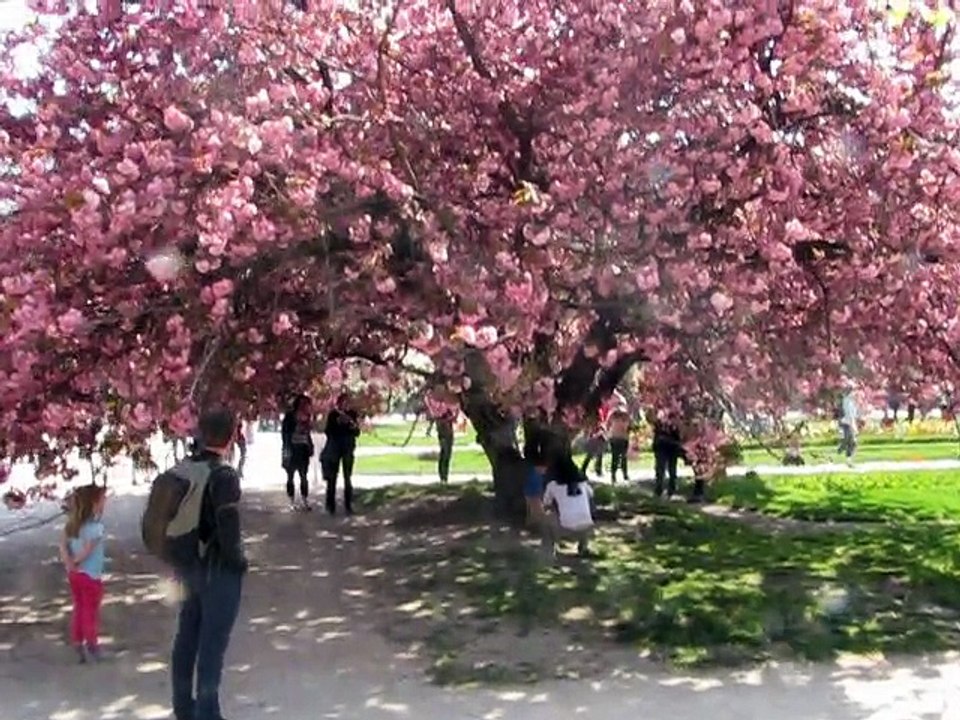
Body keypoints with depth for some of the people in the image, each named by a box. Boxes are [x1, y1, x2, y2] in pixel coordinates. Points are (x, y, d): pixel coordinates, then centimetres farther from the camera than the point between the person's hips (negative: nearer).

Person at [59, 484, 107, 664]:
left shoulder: (73, 522, 2)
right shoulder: (95, 526, -22)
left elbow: (63, 544, -5)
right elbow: (87, 551, -24)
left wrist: (69, 563, -12)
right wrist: (75, 562, -8)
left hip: (74, 574, 7)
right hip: (91, 575, -7)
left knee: (79, 609, 17)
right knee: (91, 612, 8)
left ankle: (78, 645, 23)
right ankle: (92, 646, 18)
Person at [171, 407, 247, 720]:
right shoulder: (224, 475, -21)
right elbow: (228, 530, -23)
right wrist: (240, 563, -7)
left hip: (189, 565, 7)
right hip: (219, 570, -7)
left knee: (187, 636, 18)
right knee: (213, 644, 2)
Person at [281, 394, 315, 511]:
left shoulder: (306, 417, 10)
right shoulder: (290, 416, -5)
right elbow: (284, 433, -9)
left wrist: (310, 447, 6)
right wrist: (287, 449, -16)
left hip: (303, 450, 5)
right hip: (292, 450, -5)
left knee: (304, 476, 4)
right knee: (290, 476, 3)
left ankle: (305, 501, 7)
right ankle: (292, 502, 7)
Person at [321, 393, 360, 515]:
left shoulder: (353, 414, 1)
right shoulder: (333, 414, -4)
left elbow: (357, 433, 1)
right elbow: (328, 431, -4)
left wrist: (353, 425, -18)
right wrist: (337, 422, -16)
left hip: (348, 449, 1)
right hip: (334, 449, -1)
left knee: (348, 478, 1)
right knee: (332, 478, -2)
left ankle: (348, 506, 4)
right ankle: (331, 506, 3)